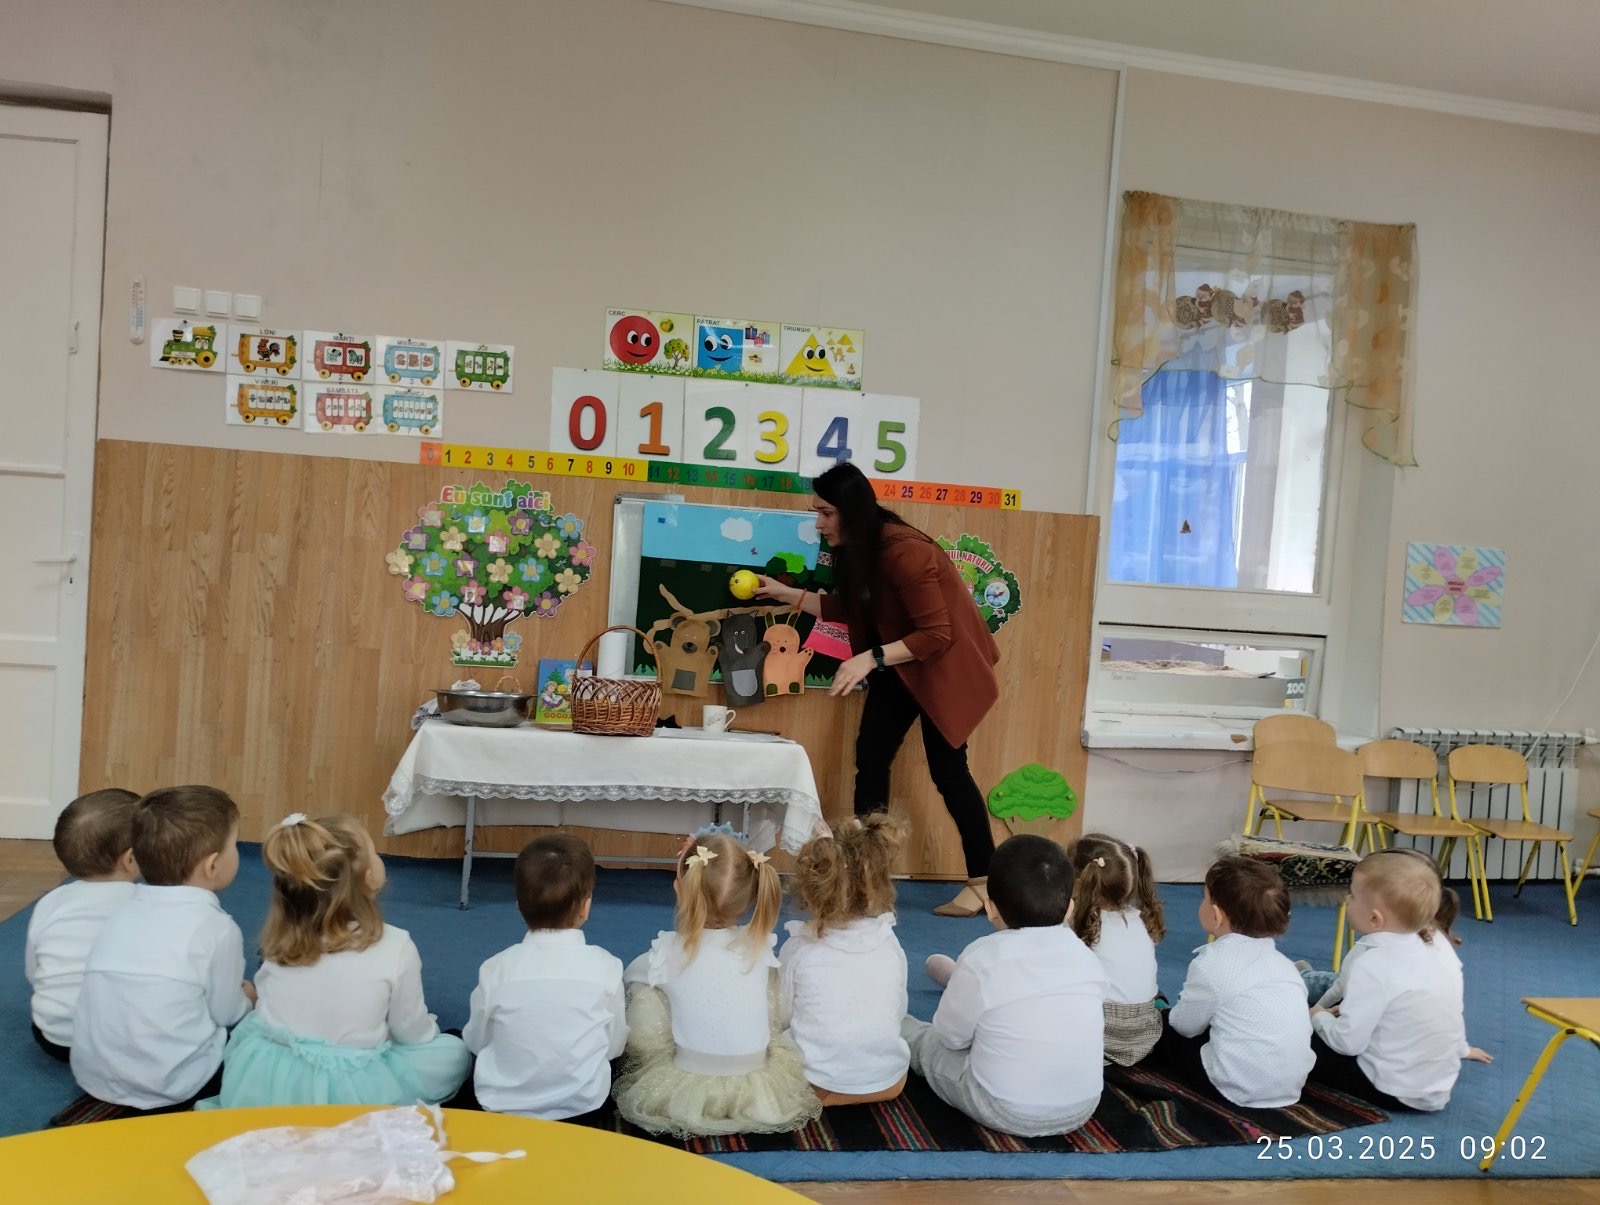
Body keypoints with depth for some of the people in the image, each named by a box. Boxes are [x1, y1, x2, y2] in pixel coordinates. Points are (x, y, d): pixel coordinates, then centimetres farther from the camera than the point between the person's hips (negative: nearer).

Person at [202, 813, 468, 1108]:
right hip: (342, 1094, -4)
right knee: (454, 1052, 13)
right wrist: (428, 1028, 23)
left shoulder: (280, 939, -1)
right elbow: (412, 1034, 0)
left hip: (257, 1085, 4)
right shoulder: (395, 947, -13)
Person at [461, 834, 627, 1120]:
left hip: (501, 1105, 0)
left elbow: (476, 1041, -1)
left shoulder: (497, 968, -15)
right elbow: (615, 1046, -5)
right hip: (581, 1106, 0)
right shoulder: (606, 967, -16)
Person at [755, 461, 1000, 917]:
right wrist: (786, 593, 4)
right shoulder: (857, 548, -4)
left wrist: (871, 659, -34)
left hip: (944, 661, -8)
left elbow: (936, 635, -29)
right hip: (898, 661, 8)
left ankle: (984, 883, 10)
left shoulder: (905, 551, -30)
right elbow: (849, 609, 8)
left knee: (947, 768, -3)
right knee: (871, 756, 3)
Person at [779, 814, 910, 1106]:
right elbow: (898, 1012, 4)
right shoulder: (890, 944, -5)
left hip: (817, 1084, -2)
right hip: (887, 1081, 2)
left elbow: (781, 1015, -2)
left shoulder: (797, 950, -11)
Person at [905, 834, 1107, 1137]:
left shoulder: (983, 957, -18)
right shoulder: (1085, 955, -6)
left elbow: (952, 1036, -7)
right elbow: (1066, 1025, 8)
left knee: (927, 1039, 17)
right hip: (1083, 1108, 4)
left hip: (1006, 1113, -4)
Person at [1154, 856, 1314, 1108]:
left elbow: (1186, 1025, -1)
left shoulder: (1212, 963, -11)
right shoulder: (1281, 962, 9)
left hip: (1244, 1087, -7)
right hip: (1294, 1081, 7)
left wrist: (1170, 1015, 22)